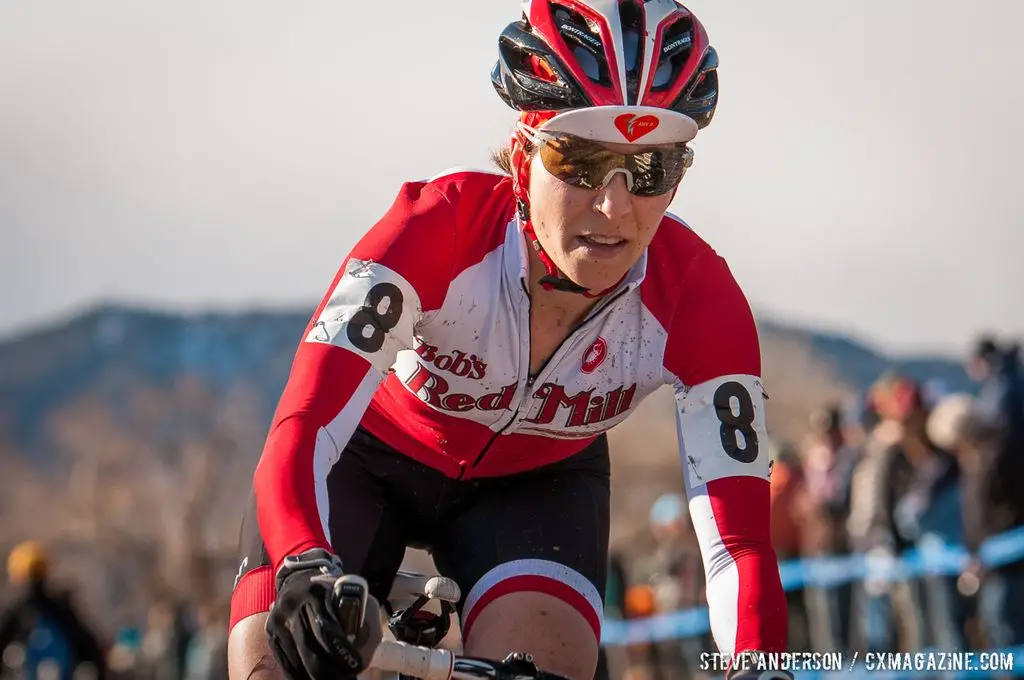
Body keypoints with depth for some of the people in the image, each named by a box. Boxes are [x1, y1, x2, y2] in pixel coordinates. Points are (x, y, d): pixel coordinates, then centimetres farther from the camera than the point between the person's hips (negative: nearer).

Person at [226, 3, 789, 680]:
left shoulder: (697, 299, -28)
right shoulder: (440, 225, -35)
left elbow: (739, 538, -32)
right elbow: (301, 428, -44)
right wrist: (307, 570, -64)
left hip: (538, 485, 1)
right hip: (373, 454, -1)